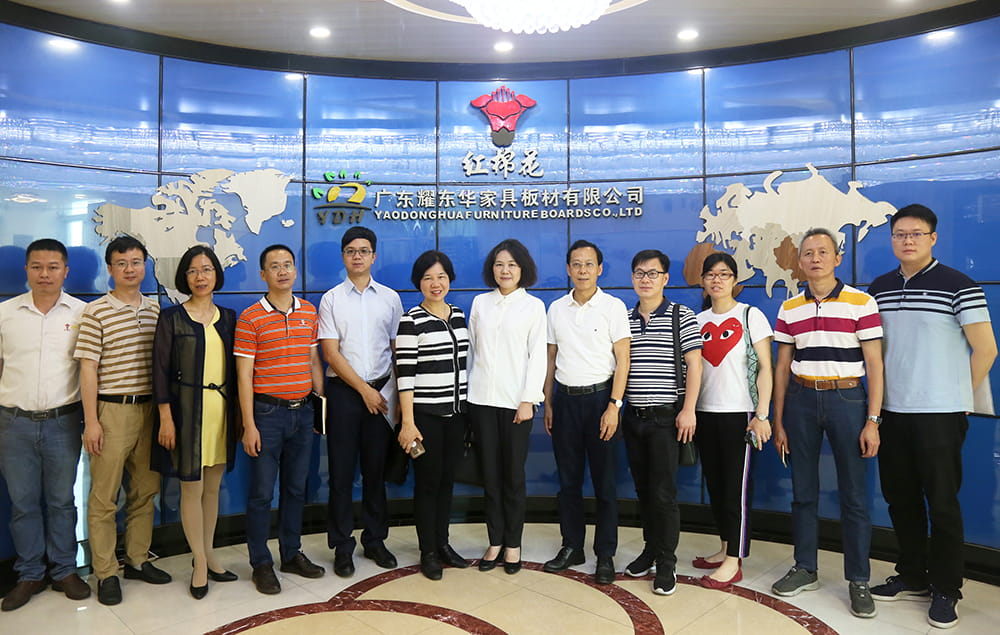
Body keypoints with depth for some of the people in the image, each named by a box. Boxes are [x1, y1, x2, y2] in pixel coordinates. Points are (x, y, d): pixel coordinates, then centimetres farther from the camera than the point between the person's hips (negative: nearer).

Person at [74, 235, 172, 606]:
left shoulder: (155, 309, 8)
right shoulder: (97, 312, -5)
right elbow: (88, 368, -7)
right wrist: (91, 421, -10)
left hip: (149, 408, 5)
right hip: (112, 410, -4)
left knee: (145, 490, 13)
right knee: (104, 497, 3)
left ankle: (137, 560, 27)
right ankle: (106, 573, 16)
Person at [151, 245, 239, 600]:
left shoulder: (227, 317, 9)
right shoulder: (171, 317, -3)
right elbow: (160, 370, -6)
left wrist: (237, 412, 8)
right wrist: (165, 417, -11)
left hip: (221, 409, 4)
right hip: (188, 409, -4)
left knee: (213, 487, 12)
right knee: (192, 488, 2)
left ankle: (207, 555, 26)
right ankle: (200, 564, 16)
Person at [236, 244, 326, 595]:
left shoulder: (309, 312, 7)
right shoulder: (250, 318, -7)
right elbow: (244, 375, -8)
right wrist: (249, 425, -12)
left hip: (302, 410, 5)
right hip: (267, 412, -4)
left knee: (296, 488, 15)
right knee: (262, 492, 5)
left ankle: (292, 553, 29)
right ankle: (261, 563, 19)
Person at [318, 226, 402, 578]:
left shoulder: (390, 298, 7)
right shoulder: (331, 299, 2)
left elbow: (398, 347, 8)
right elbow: (330, 352, -4)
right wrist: (364, 389, -9)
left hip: (381, 391, 2)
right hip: (344, 390, -1)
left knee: (376, 469, 9)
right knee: (342, 470, 3)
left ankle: (375, 539, 24)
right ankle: (342, 546, 15)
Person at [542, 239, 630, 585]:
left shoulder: (613, 307, -4)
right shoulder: (556, 309, 8)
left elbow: (622, 361, -7)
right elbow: (550, 360, 12)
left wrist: (614, 406, -14)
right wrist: (548, 404, 9)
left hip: (599, 397, -3)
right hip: (565, 398, 4)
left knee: (604, 482, 4)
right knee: (568, 479, 11)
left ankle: (605, 555, 16)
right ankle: (571, 547, 24)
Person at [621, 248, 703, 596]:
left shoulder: (682, 317, -4)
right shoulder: (624, 320, 8)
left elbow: (694, 365, -7)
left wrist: (688, 410, -14)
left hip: (666, 417, -4)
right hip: (633, 417, 5)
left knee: (663, 492, -2)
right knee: (643, 489, 14)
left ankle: (666, 563, 11)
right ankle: (650, 548, 29)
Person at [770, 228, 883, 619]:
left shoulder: (861, 303, -3)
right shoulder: (789, 309, 6)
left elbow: (874, 365, -4)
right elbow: (782, 367, 9)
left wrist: (872, 421, -9)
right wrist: (777, 421, 7)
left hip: (846, 400, -3)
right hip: (801, 400, 3)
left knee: (853, 495, 3)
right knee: (803, 491, 10)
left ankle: (858, 581, 17)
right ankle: (805, 570, 24)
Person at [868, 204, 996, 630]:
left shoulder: (958, 286, -8)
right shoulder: (878, 288, 7)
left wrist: (961, 395, 0)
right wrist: (877, 395, 11)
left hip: (939, 414, -5)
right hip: (891, 411, 5)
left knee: (942, 503, 3)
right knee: (900, 498, 13)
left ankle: (945, 591, 19)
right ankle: (912, 578, 29)